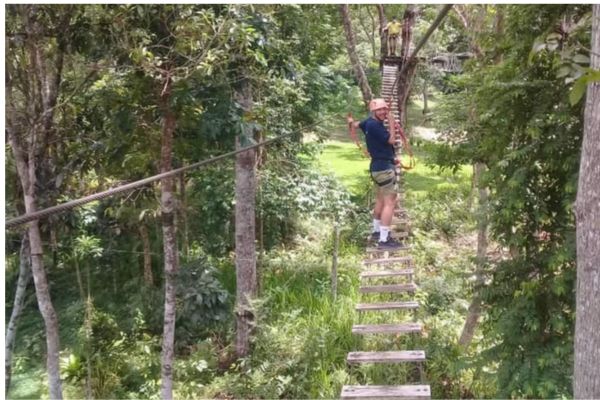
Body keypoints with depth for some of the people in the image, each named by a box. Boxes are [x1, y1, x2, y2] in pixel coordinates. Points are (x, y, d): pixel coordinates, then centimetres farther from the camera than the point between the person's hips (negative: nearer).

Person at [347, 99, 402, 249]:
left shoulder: (369, 122, 9)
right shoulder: (374, 125, -20)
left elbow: (355, 124, 28)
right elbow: (391, 140, -17)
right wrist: (392, 123, -10)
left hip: (378, 166, 11)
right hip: (384, 167, -11)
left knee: (381, 200, 23)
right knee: (390, 202, -11)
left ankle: (376, 231, 36)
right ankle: (384, 240, -13)